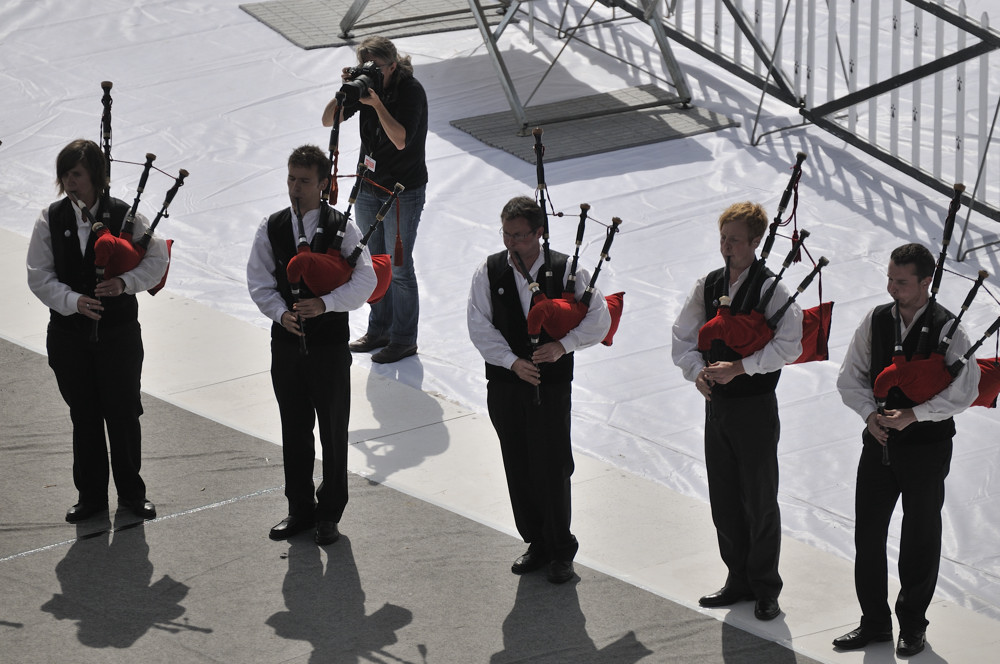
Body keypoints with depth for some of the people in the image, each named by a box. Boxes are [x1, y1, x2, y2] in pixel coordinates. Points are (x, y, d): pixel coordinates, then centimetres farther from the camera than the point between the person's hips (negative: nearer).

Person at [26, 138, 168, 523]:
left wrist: (125, 282, -21)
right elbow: (39, 275, -4)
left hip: (119, 332, -2)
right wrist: (73, 300, -20)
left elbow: (157, 257, -4)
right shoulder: (51, 220, 0)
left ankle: (132, 494, 17)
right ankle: (91, 496, 20)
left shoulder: (124, 215, -5)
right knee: (84, 416, 10)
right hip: (69, 334, 2)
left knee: (123, 413, 3)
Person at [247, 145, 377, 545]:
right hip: (286, 342, 3)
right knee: (294, 431, 11)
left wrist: (325, 303, -24)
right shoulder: (271, 228, 1)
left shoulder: (341, 228, -8)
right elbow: (258, 280, 2)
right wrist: (280, 312, -14)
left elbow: (364, 280, -12)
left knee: (333, 432, 5)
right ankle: (300, 509, 23)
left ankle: (330, 514, 16)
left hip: (330, 343, -3)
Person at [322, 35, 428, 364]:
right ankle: (379, 330, 30)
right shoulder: (365, 84, -2)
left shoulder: (411, 91, -19)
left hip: (403, 190, -7)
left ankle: (404, 339, 13)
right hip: (368, 186, 7)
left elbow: (401, 140, -28)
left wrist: (377, 104, -34)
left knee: (398, 267, 1)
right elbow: (328, 120, -4)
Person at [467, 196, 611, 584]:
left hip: (552, 385, -3)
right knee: (519, 468, 9)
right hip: (505, 383, 3)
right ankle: (537, 543, 24)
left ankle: (560, 551, 12)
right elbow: (479, 325, -4)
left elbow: (599, 318, -4)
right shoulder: (489, 272, 0)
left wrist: (563, 345, -18)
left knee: (552, 468, -2)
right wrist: (512, 361, -16)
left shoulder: (566, 270, -6)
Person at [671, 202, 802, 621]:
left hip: (755, 408, -6)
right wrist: (698, 370, -10)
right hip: (716, 404, 6)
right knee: (724, 500, 12)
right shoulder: (708, 285, 6)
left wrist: (739, 367, -23)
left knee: (759, 502, 2)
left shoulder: (771, 288, -12)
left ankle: (765, 589, 13)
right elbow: (683, 337, 9)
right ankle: (739, 580, 25)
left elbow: (789, 346, -20)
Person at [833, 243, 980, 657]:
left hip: (927, 447, -4)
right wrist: (871, 413, -10)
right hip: (879, 442, 4)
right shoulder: (875, 320, 1)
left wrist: (914, 414, -21)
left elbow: (963, 392, -15)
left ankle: (912, 625, 21)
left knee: (920, 541, 7)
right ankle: (874, 621, 19)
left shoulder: (947, 328, -12)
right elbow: (850, 377, 7)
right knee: (868, 533, 6)